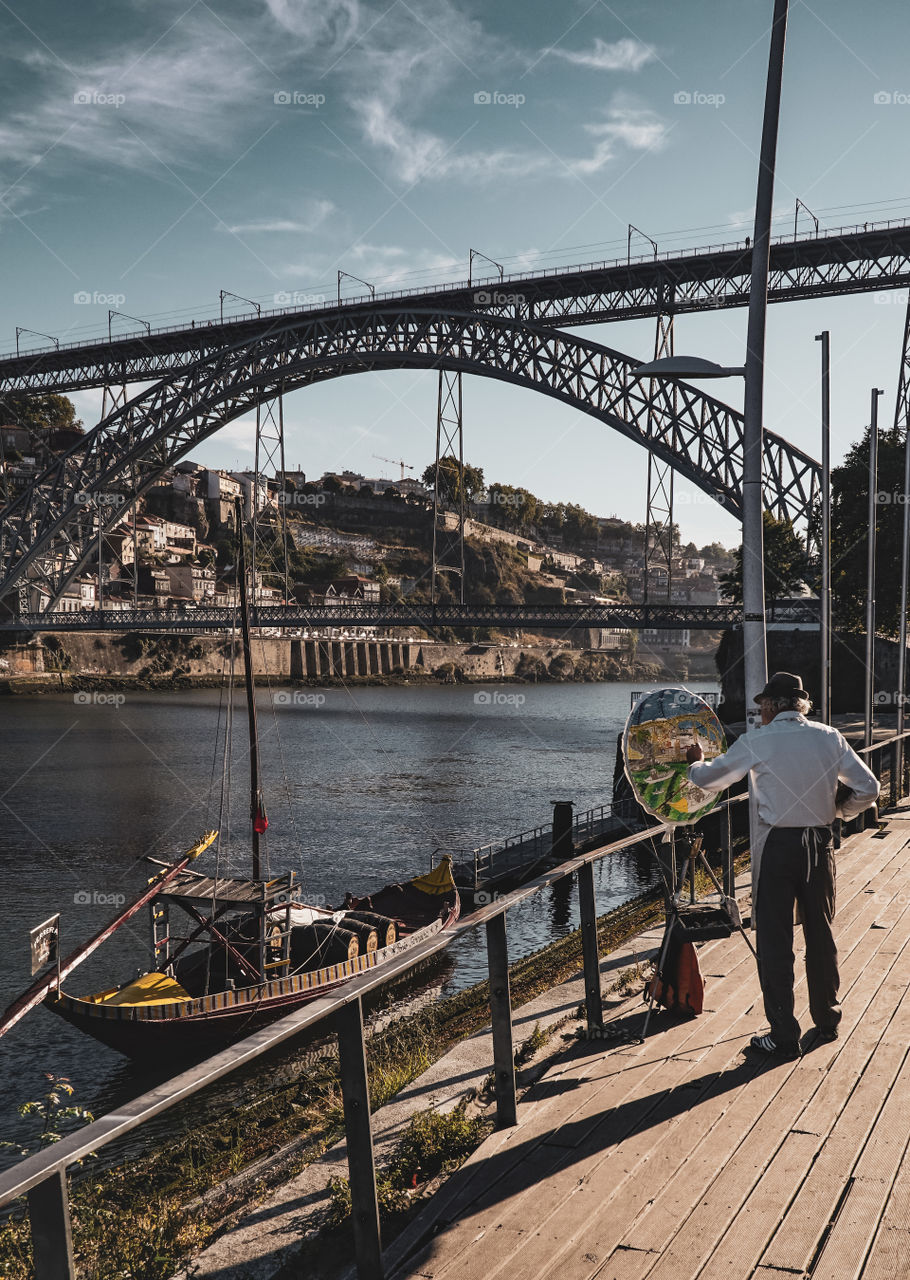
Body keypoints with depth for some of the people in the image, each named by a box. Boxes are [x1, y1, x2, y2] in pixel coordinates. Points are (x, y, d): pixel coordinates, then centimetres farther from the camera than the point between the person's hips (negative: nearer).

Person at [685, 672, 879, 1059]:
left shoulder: (757, 742, -8)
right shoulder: (830, 737, 0)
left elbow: (708, 779, 3)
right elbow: (869, 788, 2)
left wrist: (695, 763, 25)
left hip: (777, 846, -4)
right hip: (819, 843, 4)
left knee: (774, 942, 4)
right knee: (820, 933, 18)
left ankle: (784, 1037, 8)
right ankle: (827, 1021, 32)